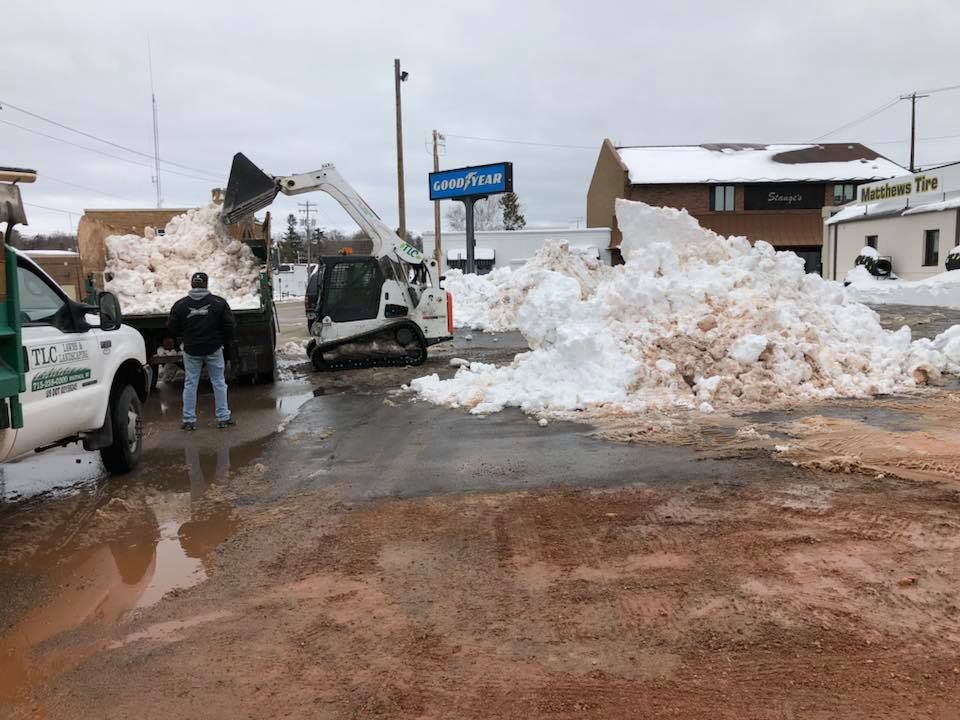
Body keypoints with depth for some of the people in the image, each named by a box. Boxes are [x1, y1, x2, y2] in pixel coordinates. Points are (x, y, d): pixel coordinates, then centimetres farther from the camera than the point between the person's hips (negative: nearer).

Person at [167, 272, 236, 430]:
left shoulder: (180, 305, -4)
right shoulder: (219, 302, -5)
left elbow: (172, 329, 2)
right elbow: (229, 326, -3)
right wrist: (228, 346, 10)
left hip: (191, 351, 1)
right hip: (214, 350, 0)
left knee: (190, 384, 8)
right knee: (219, 383, 8)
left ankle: (189, 420, 10)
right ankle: (223, 417, 11)